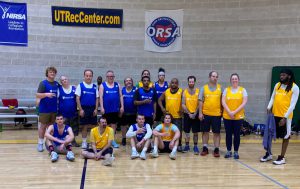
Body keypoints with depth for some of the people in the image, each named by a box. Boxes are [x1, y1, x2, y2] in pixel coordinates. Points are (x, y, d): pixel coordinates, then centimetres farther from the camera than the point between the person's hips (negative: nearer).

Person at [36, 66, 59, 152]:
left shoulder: (57, 84, 8)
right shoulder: (43, 83, -5)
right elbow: (38, 95, -12)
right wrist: (46, 94, -28)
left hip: (54, 109, 4)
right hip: (44, 109, -4)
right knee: (43, 126, 3)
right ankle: (40, 143, 13)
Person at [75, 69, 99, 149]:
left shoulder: (94, 86, 6)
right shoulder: (80, 85, -1)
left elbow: (97, 98, 7)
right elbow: (77, 98, -3)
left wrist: (96, 109, -2)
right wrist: (80, 109, -9)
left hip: (92, 109, 2)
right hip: (84, 108, -2)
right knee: (84, 126, 5)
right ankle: (84, 142, 16)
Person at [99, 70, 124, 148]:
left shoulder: (117, 85, 8)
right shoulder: (102, 85, 1)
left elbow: (120, 96, 8)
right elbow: (101, 97, -4)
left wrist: (122, 106, 1)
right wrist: (102, 107, -12)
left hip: (115, 109, 2)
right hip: (106, 109, -2)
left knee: (114, 124, 6)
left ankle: (112, 140, 16)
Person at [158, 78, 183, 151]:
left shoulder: (181, 92, -5)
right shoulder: (166, 92, 4)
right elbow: (160, 100, 12)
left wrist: (182, 109, -15)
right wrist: (162, 108, -1)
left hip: (178, 116, -3)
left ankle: (179, 145, 17)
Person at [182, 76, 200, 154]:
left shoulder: (198, 91, -1)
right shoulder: (184, 92, 1)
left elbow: (199, 104, -3)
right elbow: (183, 105, -2)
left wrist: (195, 113, -12)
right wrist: (189, 113, -10)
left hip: (196, 114, -1)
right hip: (187, 114, 1)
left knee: (195, 132, 4)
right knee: (186, 131, 6)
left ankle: (195, 147, 14)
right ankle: (187, 146, 19)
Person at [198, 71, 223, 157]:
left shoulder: (220, 88, 5)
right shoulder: (204, 88, 4)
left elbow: (222, 101, 7)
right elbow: (201, 101, 3)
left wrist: (222, 111, 2)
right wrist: (200, 113, -3)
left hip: (217, 114, 0)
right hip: (205, 114, 0)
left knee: (217, 132, 4)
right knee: (205, 131, 9)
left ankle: (216, 149, 13)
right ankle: (205, 148, 20)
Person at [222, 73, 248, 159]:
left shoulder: (243, 90, 3)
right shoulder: (226, 90, 6)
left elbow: (244, 103, -5)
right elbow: (223, 102, -1)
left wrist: (235, 112, -14)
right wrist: (229, 112, -13)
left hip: (238, 116, -1)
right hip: (227, 116, 1)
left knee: (237, 134, 4)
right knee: (228, 134, 6)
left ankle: (236, 152, 15)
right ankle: (228, 151, 17)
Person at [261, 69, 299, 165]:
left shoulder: (294, 88, -8)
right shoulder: (277, 85, 8)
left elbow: (293, 104, -12)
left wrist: (285, 117, -17)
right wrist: (269, 107, -5)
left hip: (285, 116, -5)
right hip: (274, 114, 5)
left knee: (285, 137, 6)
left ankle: (282, 157, 16)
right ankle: (268, 154, 25)